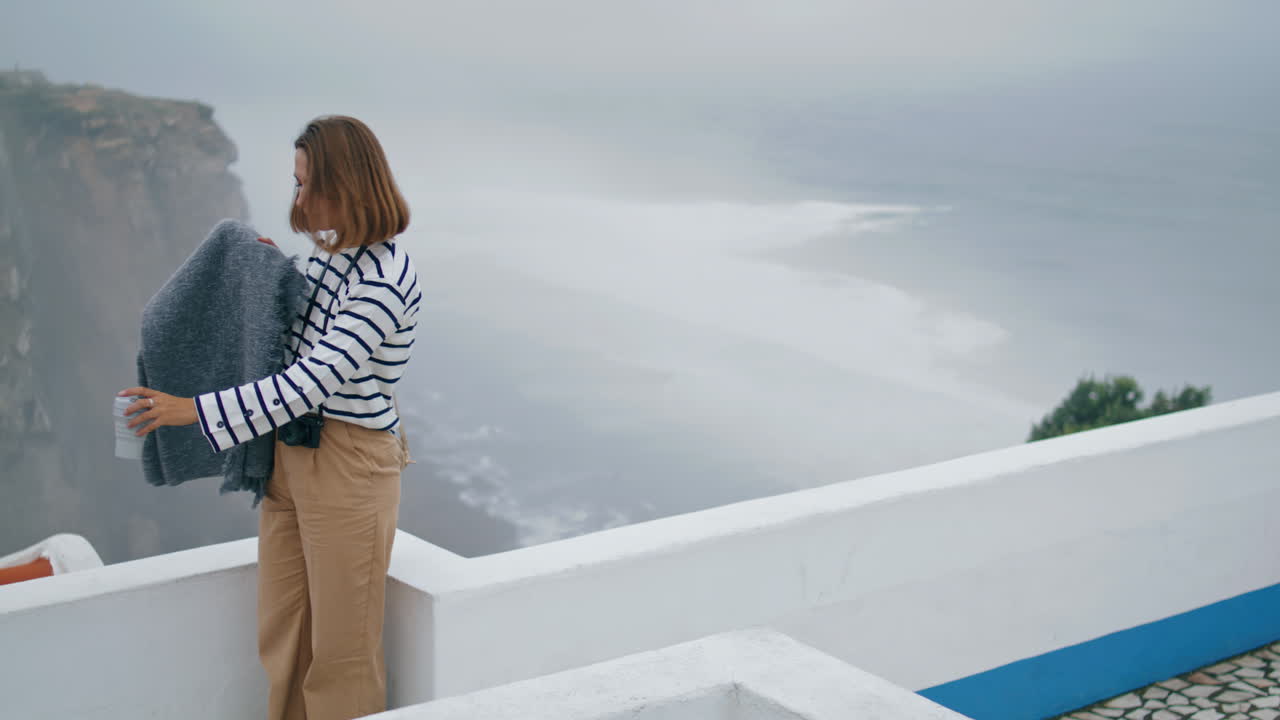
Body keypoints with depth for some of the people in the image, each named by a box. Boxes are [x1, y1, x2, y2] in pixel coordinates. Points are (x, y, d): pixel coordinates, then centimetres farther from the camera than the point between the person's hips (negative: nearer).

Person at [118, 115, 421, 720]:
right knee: (282, 636, 15)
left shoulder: (384, 279, -21)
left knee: (341, 647, 4)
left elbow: (314, 379, -26)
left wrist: (197, 410, -26)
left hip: (350, 464, -9)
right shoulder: (330, 250, 7)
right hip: (290, 452, 9)